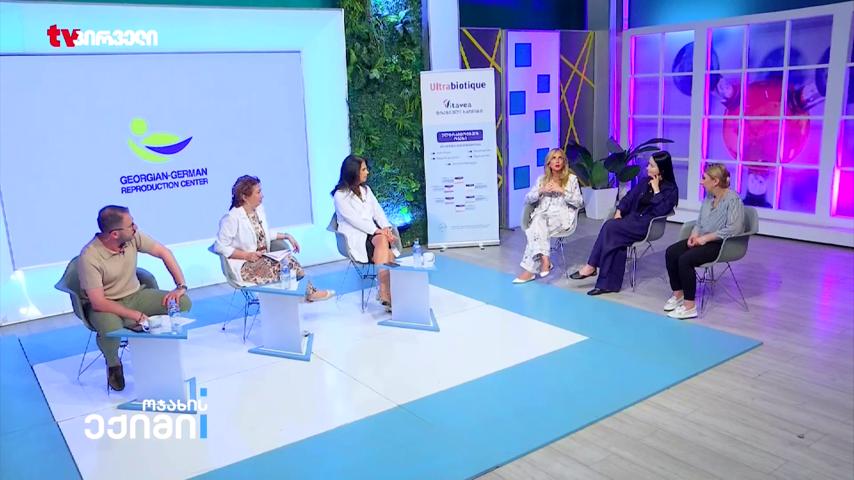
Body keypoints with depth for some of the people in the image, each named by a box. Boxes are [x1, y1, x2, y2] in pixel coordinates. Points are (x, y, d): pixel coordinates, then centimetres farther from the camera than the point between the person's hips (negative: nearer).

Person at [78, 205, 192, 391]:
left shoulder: (133, 236, -13)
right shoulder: (89, 257, -26)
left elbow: (164, 252, -1)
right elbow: (98, 302, -25)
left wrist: (181, 286, -11)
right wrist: (136, 315, -28)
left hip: (134, 295, 5)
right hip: (104, 305, -5)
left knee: (183, 303, -14)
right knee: (111, 331, -38)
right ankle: (113, 364, 0)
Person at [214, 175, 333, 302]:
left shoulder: (259, 209, 6)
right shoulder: (231, 218, -18)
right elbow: (220, 247, -16)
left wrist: (286, 236, 9)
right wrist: (247, 255, -21)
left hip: (262, 258, 7)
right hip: (244, 266, -7)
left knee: (288, 259, -16)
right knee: (280, 266, -22)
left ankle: (309, 291, -12)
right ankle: (309, 292, -6)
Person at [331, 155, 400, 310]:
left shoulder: (366, 189, 18)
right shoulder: (340, 195, -3)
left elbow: (378, 211, 10)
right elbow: (354, 220, -14)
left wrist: (386, 227, -10)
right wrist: (378, 231, -21)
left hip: (373, 231, 5)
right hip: (355, 236, -5)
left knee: (383, 241, -29)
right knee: (382, 241, -30)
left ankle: (384, 292, -31)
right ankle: (385, 293, -30)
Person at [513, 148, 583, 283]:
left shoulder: (571, 178, 6)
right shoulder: (542, 179, 15)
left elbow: (579, 202, -1)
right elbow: (527, 199, 12)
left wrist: (562, 191, -10)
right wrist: (541, 191, -5)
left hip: (563, 217, -3)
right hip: (543, 215, 4)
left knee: (535, 228, -32)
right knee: (538, 221, -35)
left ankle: (530, 269, -31)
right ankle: (544, 260, -34)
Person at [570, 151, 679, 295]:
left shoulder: (670, 189, -5)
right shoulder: (645, 181, 13)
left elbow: (660, 211, -20)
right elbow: (629, 197, 14)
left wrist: (656, 190, -13)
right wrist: (618, 212, -3)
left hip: (647, 225, -6)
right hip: (633, 219, 6)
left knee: (610, 227, -25)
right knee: (614, 234, -27)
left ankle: (591, 266, -16)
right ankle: (610, 283, -27)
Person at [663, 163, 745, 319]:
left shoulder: (733, 199, -16)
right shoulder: (709, 197, 9)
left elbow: (734, 229, -24)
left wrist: (706, 238, -22)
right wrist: (694, 235, -4)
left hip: (722, 244, -8)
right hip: (704, 240, 8)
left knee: (685, 259, -27)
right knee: (671, 252, -11)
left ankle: (689, 306, -18)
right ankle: (678, 294, 2)